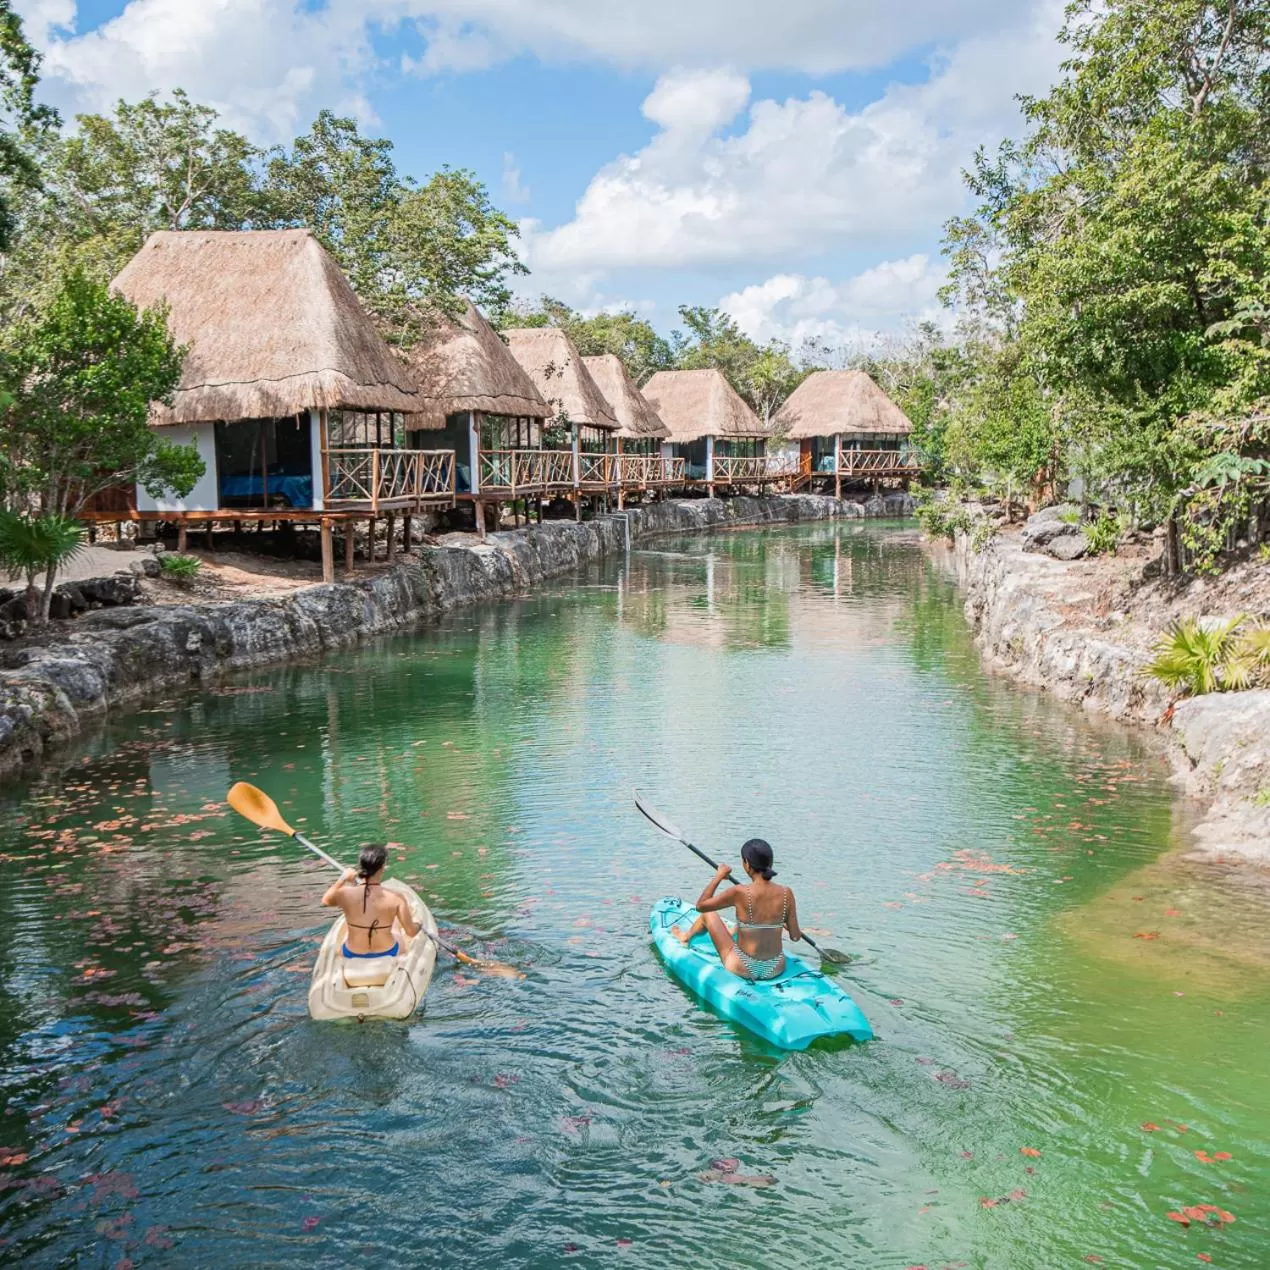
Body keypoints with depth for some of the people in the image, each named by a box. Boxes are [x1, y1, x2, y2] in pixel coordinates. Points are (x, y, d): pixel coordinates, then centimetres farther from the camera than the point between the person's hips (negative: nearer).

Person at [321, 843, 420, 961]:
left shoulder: (345, 894, -20)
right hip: (386, 955, -1)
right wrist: (416, 922, 9)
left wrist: (343, 879, 17)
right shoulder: (396, 898, -23)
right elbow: (411, 932, -13)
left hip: (352, 956, 1)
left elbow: (326, 900, 5)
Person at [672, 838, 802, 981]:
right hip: (776, 970, 3)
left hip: (743, 969, -3)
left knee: (709, 914, 21)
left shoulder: (739, 893, -22)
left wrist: (718, 876, 3)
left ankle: (685, 937, 51)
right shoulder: (786, 893, -13)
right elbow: (796, 936, -3)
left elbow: (700, 906, -7)